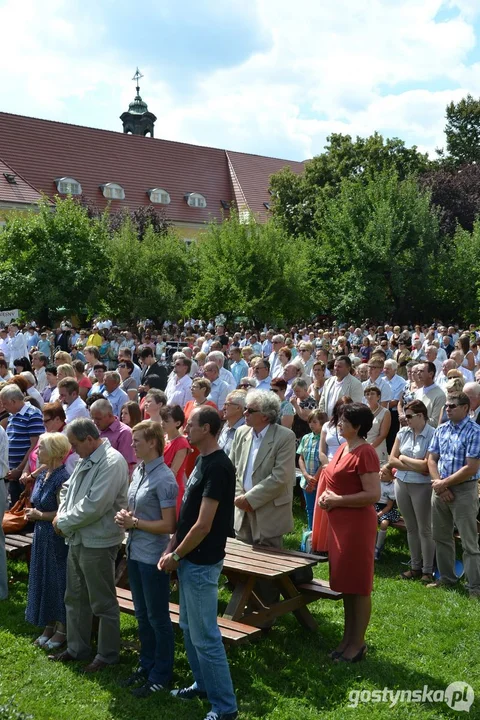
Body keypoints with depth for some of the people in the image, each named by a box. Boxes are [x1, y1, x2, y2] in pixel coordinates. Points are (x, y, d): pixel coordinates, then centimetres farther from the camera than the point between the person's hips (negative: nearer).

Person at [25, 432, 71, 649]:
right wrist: (32, 513, 0)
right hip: (42, 534, 9)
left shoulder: (62, 478, -20)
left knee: (58, 580, 2)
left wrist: (40, 515, -14)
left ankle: (62, 629, 15)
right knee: (43, 579, 15)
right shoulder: (43, 475, 7)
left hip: (57, 536, -9)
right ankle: (49, 625, 28)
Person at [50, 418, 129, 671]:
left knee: (103, 602, 5)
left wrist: (64, 523, -14)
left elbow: (93, 506, -26)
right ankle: (76, 648, 35)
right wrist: (61, 514, 0)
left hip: (98, 543, -9)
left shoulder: (112, 462, -21)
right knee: (75, 597, 20)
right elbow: (69, 489, 19)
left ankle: (107, 655, 19)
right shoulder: (86, 460, 9)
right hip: (77, 539, 10)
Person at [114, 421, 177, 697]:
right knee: (142, 614, 20)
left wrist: (134, 523, -17)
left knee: (157, 617, 7)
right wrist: (125, 516, -3)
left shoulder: (164, 479, -20)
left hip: (153, 557, -8)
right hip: (135, 552, 8)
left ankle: (161, 675, 21)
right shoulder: (138, 471, 5)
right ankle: (147, 666, 35)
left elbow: (168, 525, -20)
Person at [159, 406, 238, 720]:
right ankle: (203, 683, 36)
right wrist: (171, 548, 6)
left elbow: (203, 525, -23)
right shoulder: (203, 461, 8)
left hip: (202, 562, -10)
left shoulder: (218, 467, -22)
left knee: (205, 635, -2)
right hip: (189, 558, 10)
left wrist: (176, 556, -12)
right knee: (189, 627, 20)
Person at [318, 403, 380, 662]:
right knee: (345, 583, 17)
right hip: (339, 522, 9)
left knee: (358, 585, 2)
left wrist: (337, 501, -18)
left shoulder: (365, 453, -18)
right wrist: (327, 495, 4)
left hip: (357, 524, -9)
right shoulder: (343, 448, 10)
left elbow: (373, 495, -22)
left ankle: (358, 643, 15)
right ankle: (348, 637, 28)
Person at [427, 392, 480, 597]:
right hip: (441, 488, 7)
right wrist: (438, 484, -7)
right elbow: (432, 459, 7)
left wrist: (444, 483, -12)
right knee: (441, 536, 16)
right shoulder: (441, 430, 7)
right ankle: (446, 577, 31)